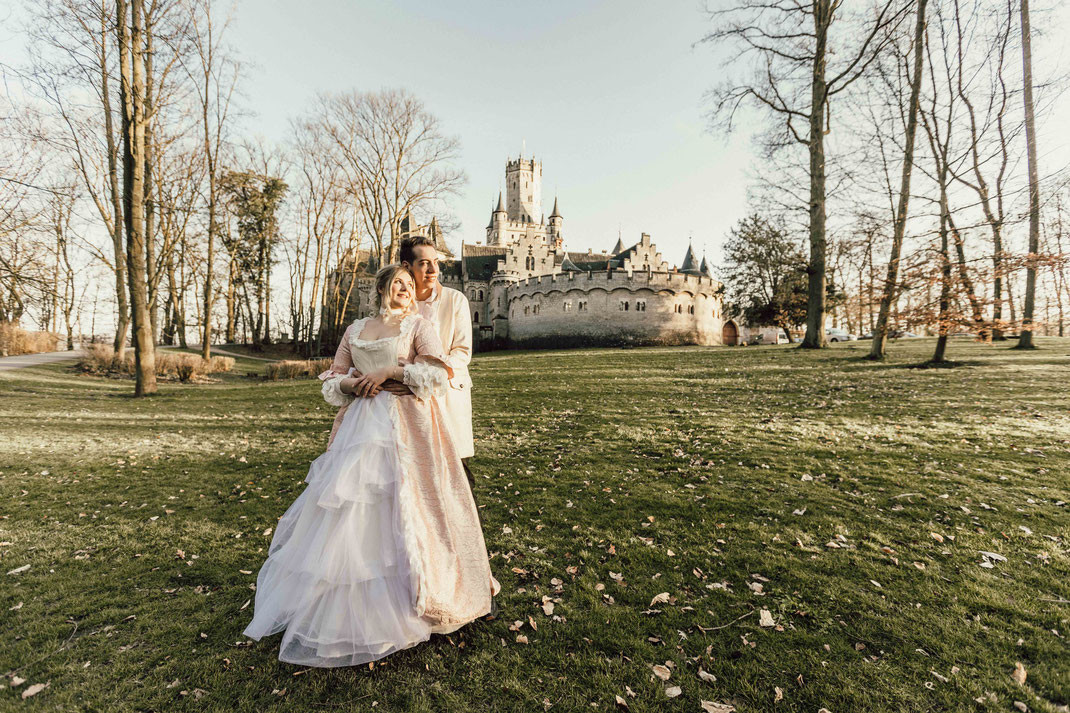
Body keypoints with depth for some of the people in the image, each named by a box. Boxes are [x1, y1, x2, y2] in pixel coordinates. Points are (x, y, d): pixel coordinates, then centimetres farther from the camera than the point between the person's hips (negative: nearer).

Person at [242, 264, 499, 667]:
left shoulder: (418, 326, 4)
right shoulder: (355, 330, 16)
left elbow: (438, 372, -10)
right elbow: (331, 380, 16)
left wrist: (389, 371, -12)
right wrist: (353, 382, -5)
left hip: (407, 426, -4)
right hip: (362, 424, 4)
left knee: (401, 506, -3)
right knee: (350, 500, 5)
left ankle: (406, 598, 15)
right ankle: (347, 599, 22)